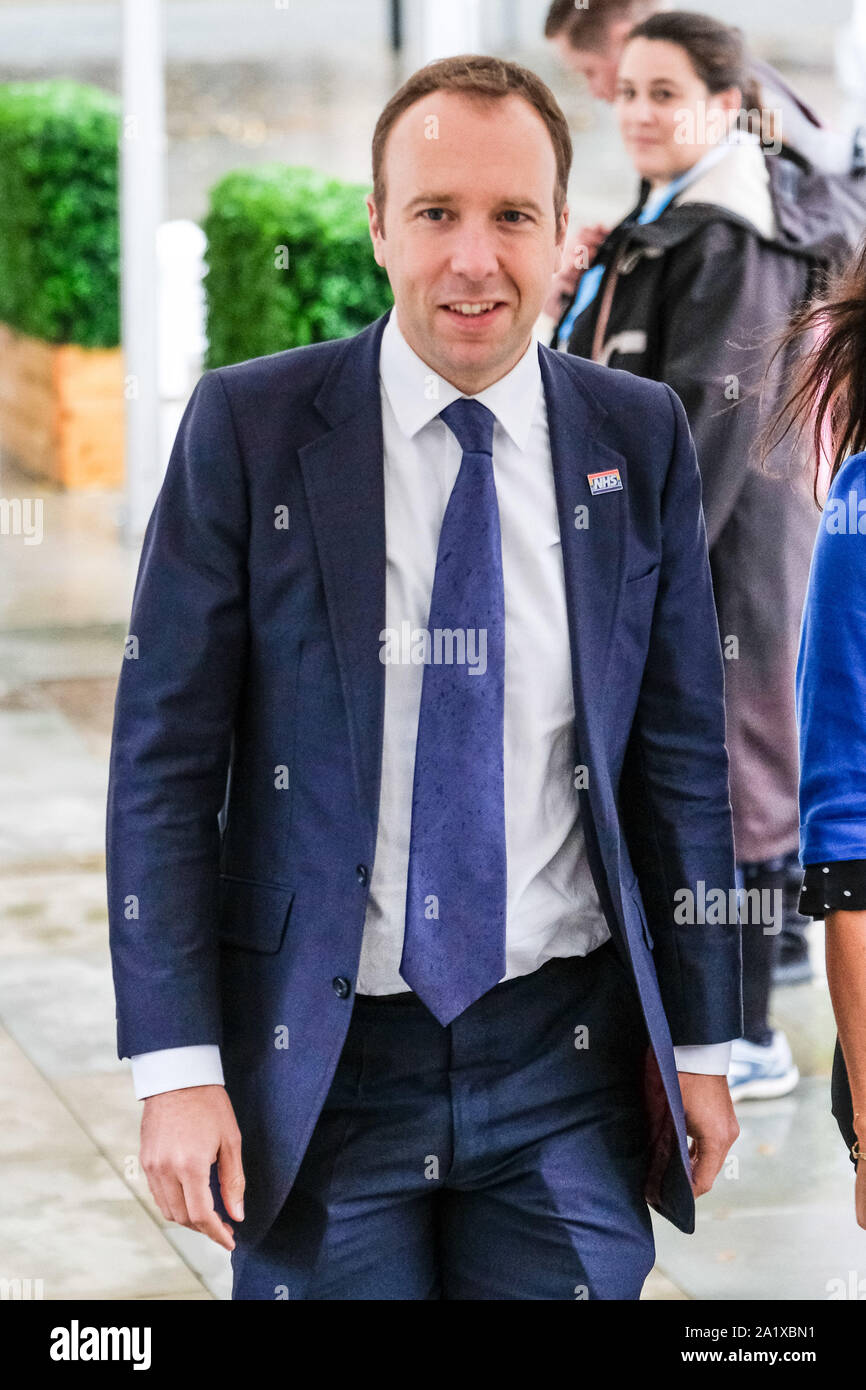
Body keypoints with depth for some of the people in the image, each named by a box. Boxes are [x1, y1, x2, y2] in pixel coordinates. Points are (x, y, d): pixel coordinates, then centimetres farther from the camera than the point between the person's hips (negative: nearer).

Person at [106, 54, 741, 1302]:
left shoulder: (640, 441, 2)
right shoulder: (247, 428, -5)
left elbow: (683, 756, 7)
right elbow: (162, 759, -5)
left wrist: (701, 1043, 9)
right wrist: (177, 1066, -10)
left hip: (568, 1054, 2)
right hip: (321, 1054, -2)